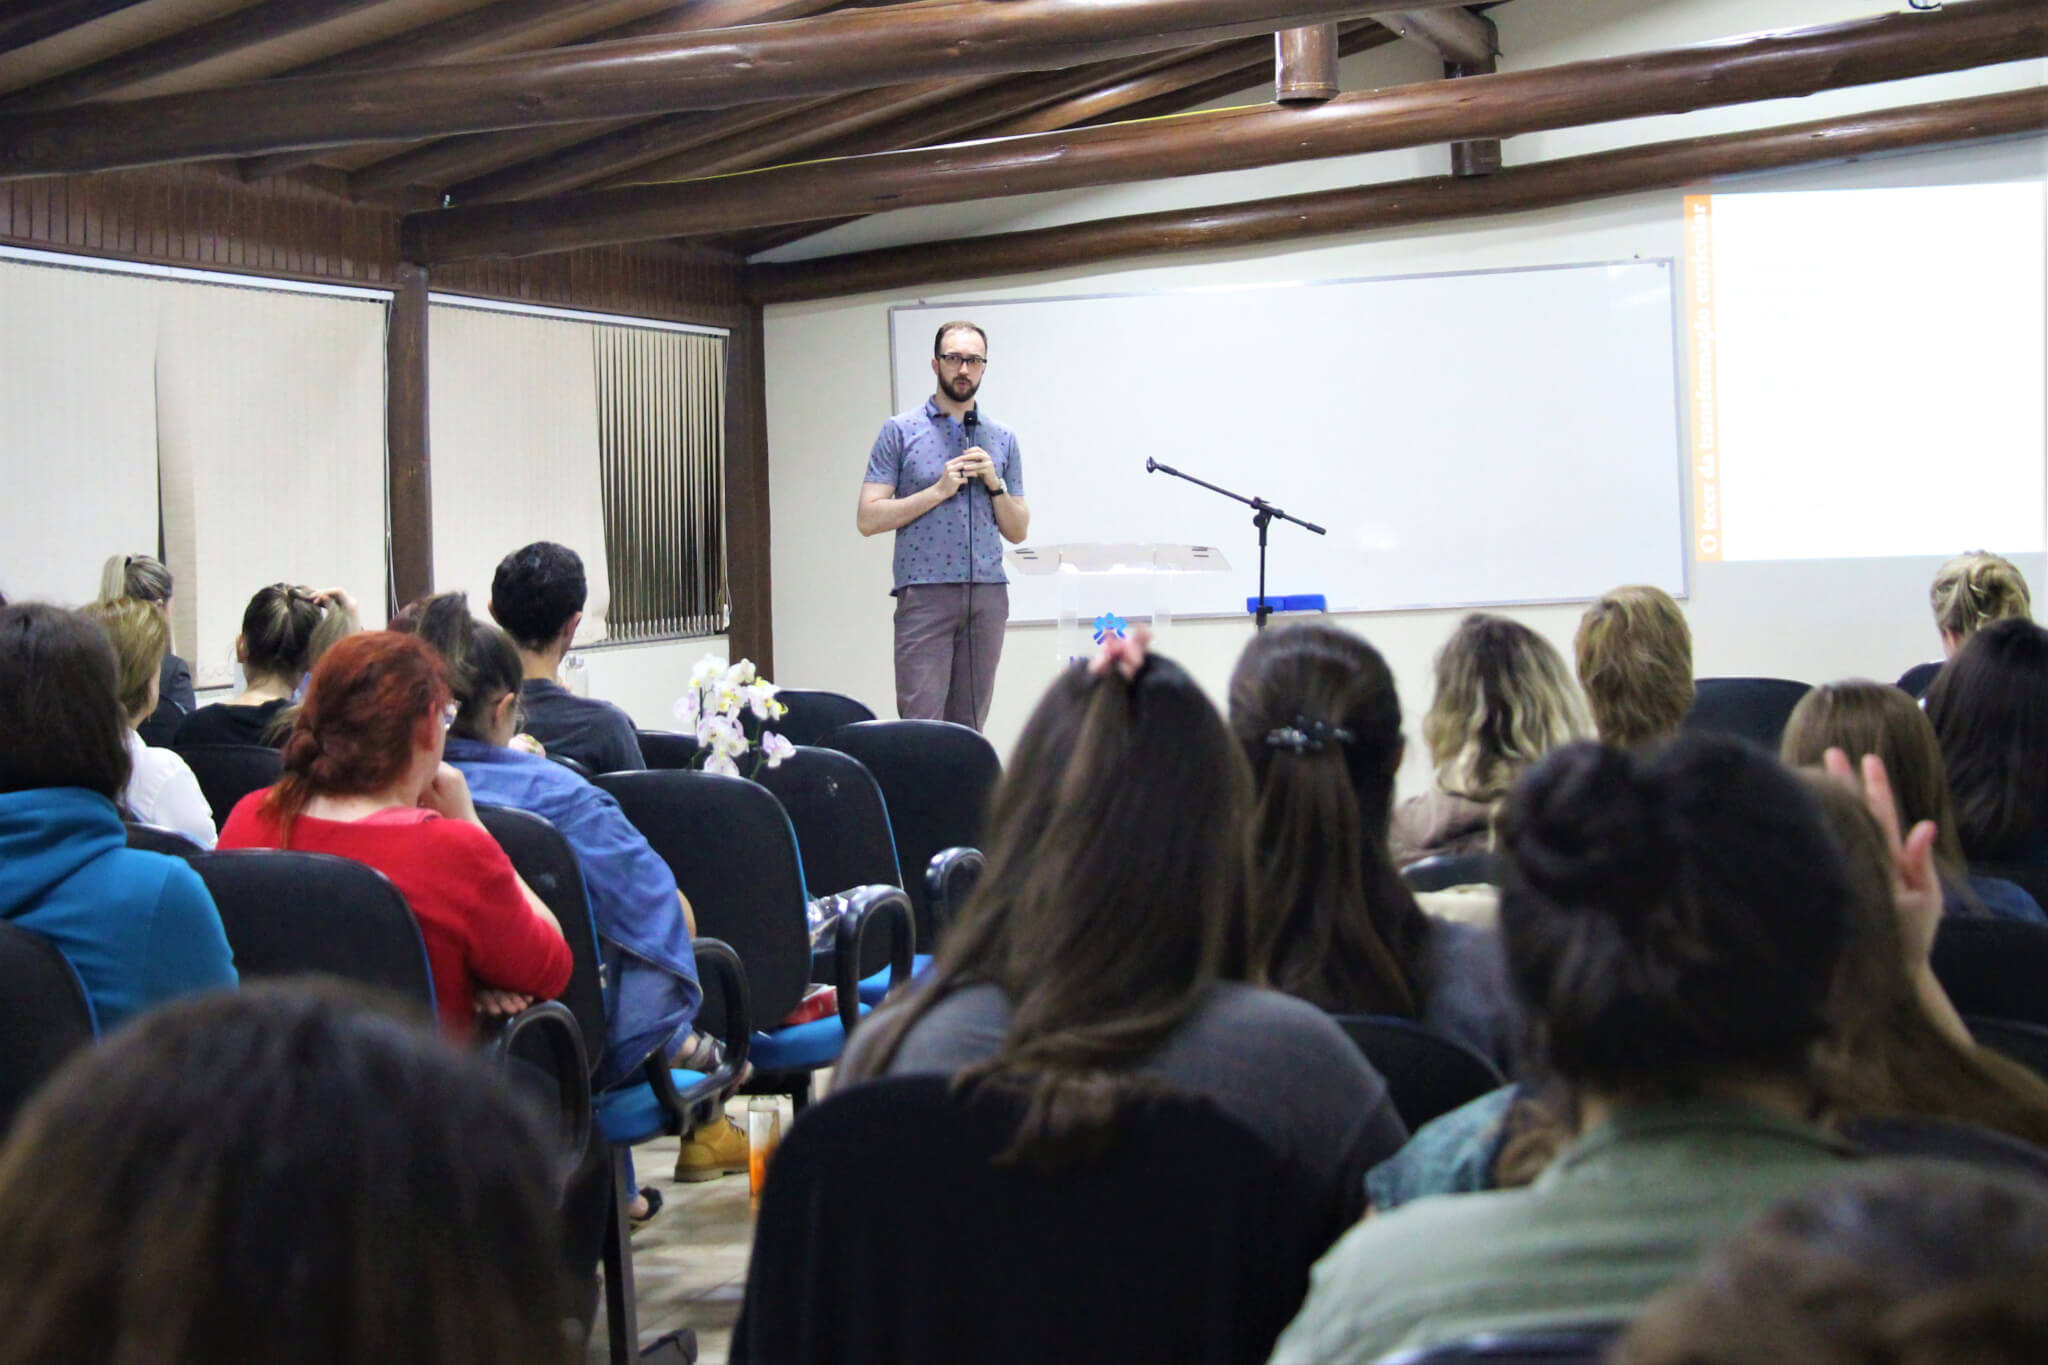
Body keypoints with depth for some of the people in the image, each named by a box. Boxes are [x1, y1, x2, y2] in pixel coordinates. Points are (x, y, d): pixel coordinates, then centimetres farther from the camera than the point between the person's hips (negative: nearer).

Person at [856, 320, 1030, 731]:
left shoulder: (1003, 439, 14)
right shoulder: (900, 431, 3)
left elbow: (1018, 531, 14)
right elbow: (868, 518, -3)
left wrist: (994, 484, -2)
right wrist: (938, 490, -9)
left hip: (988, 594, 4)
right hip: (924, 593, -4)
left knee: (969, 726, 6)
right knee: (921, 724, -10)